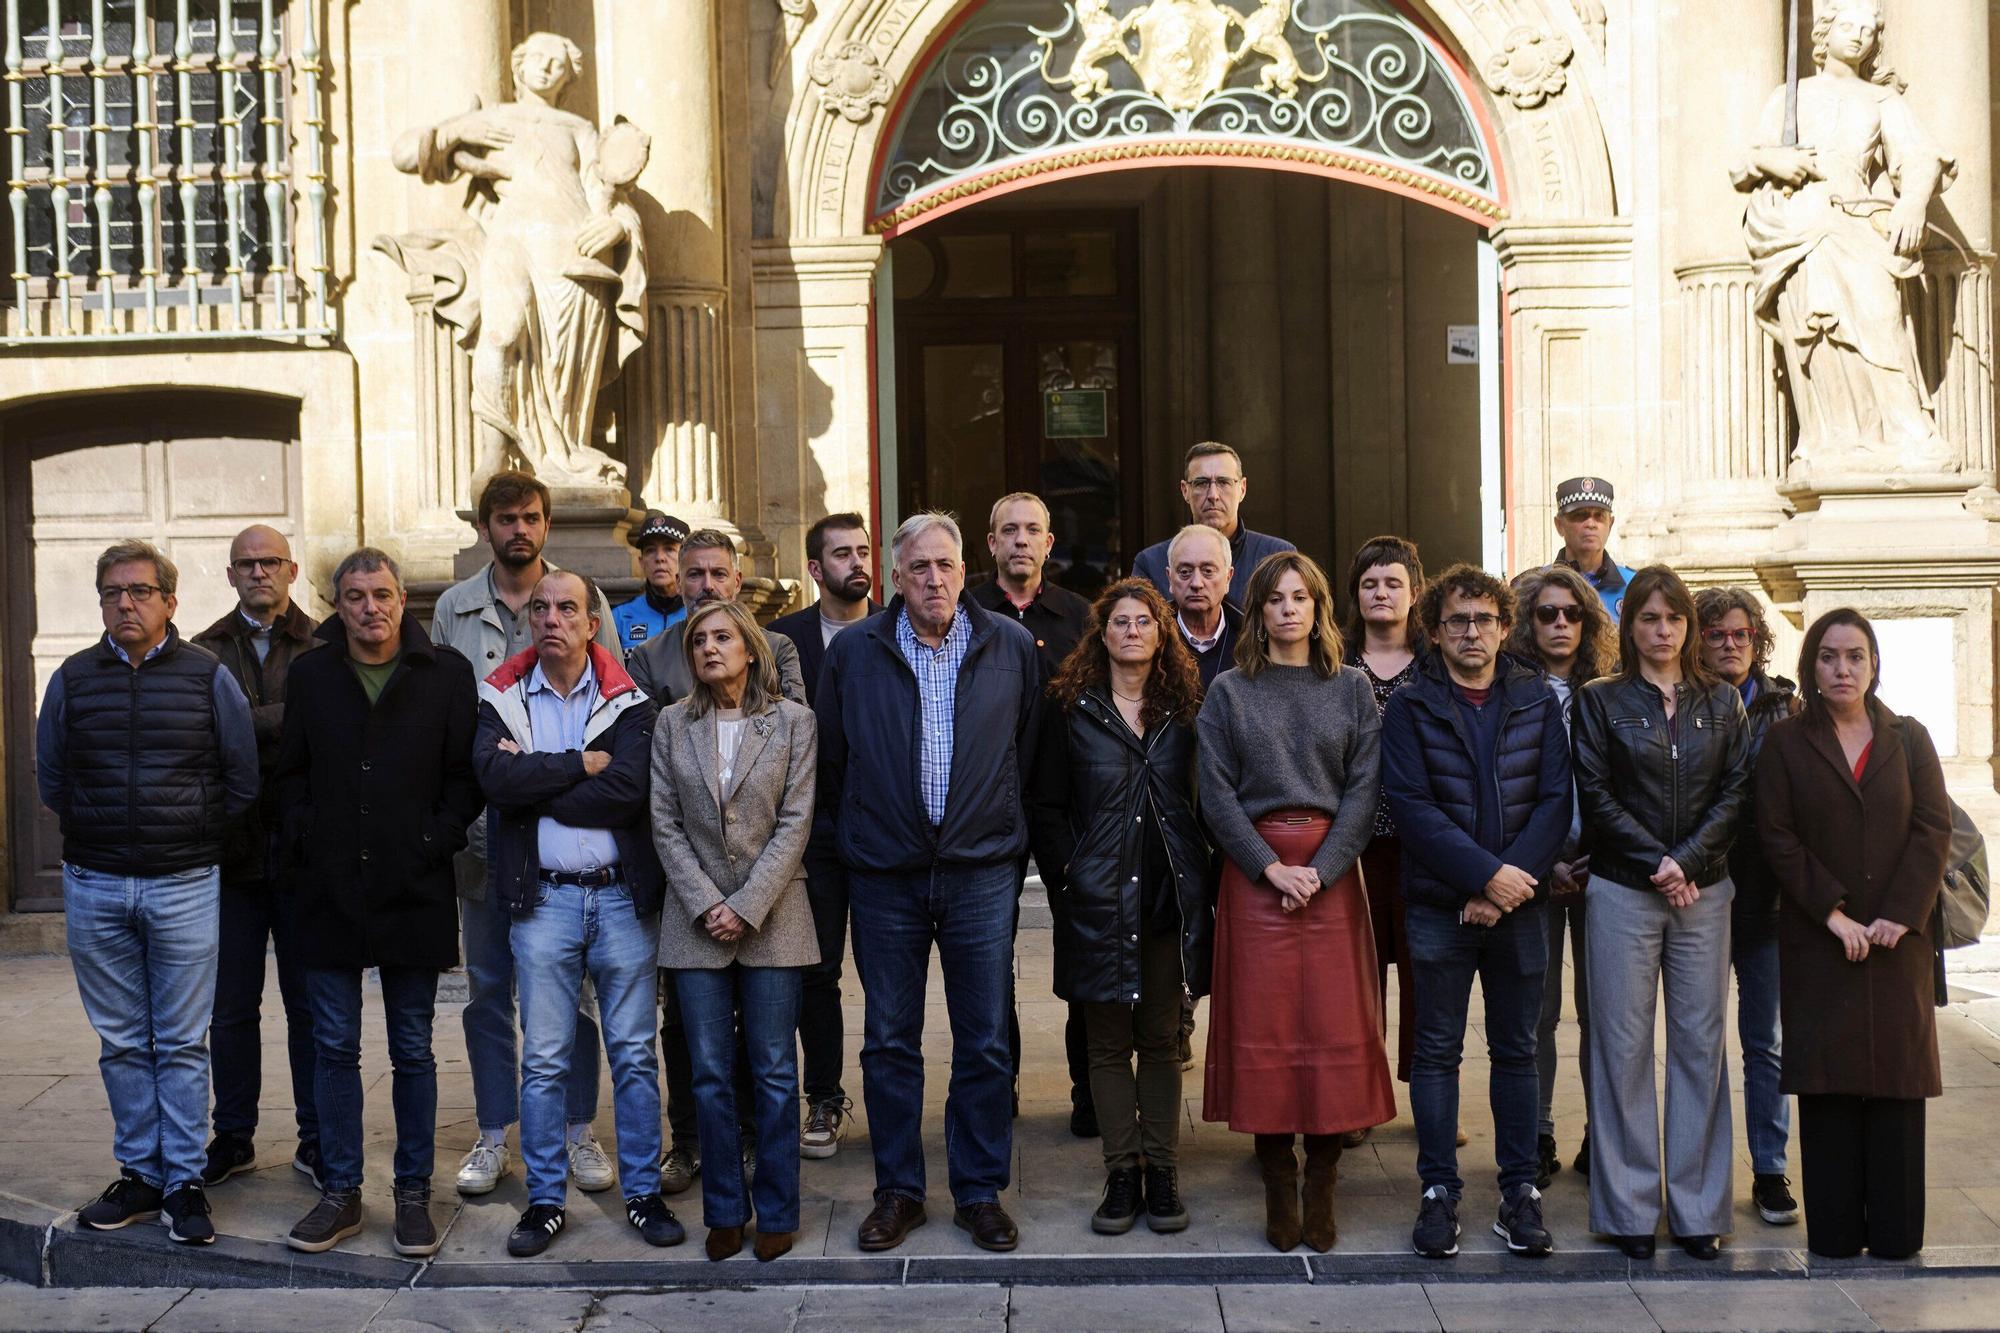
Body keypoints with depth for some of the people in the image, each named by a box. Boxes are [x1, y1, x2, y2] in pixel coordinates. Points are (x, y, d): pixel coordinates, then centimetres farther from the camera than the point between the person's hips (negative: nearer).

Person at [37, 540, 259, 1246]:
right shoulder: (72, 679, 6)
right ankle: (140, 1174, 18)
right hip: (95, 889, 2)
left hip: (184, 888, -2)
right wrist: (98, 839, 9)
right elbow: (51, 779, 14)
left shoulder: (208, 676, 0)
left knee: (181, 1045, 1)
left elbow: (243, 780, 5)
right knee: (122, 1043, 9)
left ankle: (184, 1181, 8)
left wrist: (195, 840, 6)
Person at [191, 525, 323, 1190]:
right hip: (232, 851, 2)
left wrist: (251, 730, -17)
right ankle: (233, 1136, 21)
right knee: (231, 1006, 9)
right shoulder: (205, 653, 8)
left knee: (310, 1003, 6)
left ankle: (316, 1139, 15)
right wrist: (295, 719, -13)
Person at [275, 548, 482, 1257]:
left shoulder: (446, 673, 1)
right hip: (329, 891, 2)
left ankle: (414, 1192, 16)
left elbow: (465, 775, 2)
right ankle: (341, 1192, 17)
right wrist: (303, 843, -3)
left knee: (413, 1050, 6)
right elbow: (289, 773, 10)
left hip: (413, 891, -2)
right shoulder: (310, 674, 7)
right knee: (334, 1047, 7)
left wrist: (437, 844, -8)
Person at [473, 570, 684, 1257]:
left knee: (634, 1053, 5)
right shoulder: (500, 700, 6)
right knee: (543, 1060, 4)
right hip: (543, 898, 0)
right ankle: (545, 1201, 15)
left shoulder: (627, 703, 3)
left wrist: (536, 781, -11)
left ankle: (643, 1194, 15)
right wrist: (581, 765, -10)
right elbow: (498, 778, -13)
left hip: (623, 895, 0)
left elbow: (629, 791, -14)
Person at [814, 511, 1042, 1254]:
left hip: (982, 875, 0)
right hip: (885, 878, 0)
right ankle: (897, 1190, 19)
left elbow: (1029, 749, 10)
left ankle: (981, 1192, 17)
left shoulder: (1013, 648, 2)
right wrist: (851, 832, 11)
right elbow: (829, 758, 9)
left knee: (985, 1043, 5)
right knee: (889, 1042, 7)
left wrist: (1004, 825, 10)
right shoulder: (854, 652, 1)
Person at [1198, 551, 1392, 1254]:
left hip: (1332, 871, 1)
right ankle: (1278, 1187, 6)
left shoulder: (1352, 688, 9)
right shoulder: (1228, 692, 7)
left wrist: (1321, 870, -11)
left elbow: (1365, 788, 1)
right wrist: (1271, 866, -10)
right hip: (1253, 872, 0)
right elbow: (1217, 793, 0)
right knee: (1262, 1026, -2)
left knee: (1334, 1025, -2)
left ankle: (1322, 1188, 6)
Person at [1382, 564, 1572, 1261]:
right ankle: (1439, 1191, 13)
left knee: (1516, 1049, 8)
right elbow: (1410, 805, -9)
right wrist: (1486, 873, -16)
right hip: (1439, 906, -2)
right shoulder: (1410, 707, 0)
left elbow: (1555, 801, 0)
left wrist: (1512, 881, -12)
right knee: (1437, 1049, 4)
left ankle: (1519, 1191, 16)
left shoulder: (1538, 702, 6)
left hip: (1518, 901, 2)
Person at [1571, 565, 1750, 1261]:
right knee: (1624, 1045, 0)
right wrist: (1657, 863, -11)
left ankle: (1698, 1207, 12)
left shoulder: (1721, 702, 10)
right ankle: (1629, 1208, 7)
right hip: (1623, 891, -2)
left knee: (1700, 1044, 4)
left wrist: (1688, 860, -11)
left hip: (1704, 891, 2)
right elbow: (1595, 796, -4)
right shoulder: (1600, 701, 3)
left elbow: (1735, 791, 3)